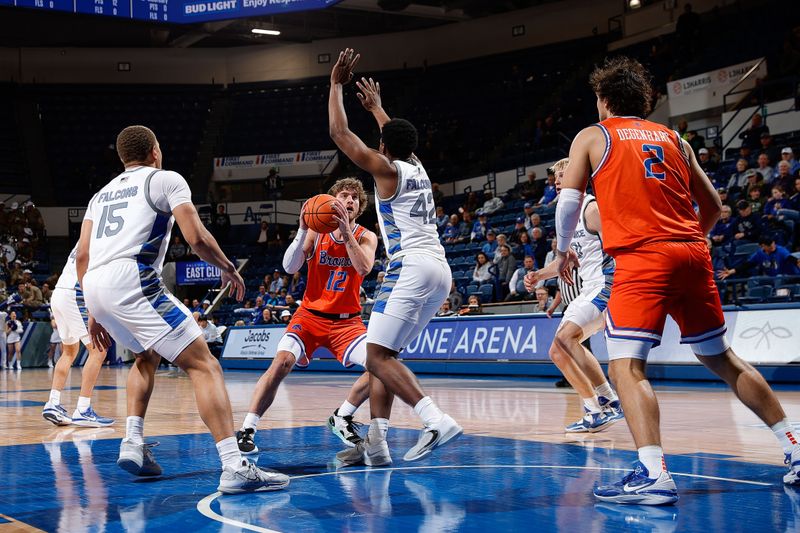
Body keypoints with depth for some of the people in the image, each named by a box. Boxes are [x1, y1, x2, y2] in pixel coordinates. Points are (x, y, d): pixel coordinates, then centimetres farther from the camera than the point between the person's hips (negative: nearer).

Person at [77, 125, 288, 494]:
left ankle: (133, 443, 17)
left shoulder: (102, 194, 28)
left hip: (94, 285, 7)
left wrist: (94, 313, 26)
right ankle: (234, 467, -21)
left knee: (147, 356, 32)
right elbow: (196, 238, -2)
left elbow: (82, 256, 21)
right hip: (131, 279, -7)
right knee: (203, 365, -7)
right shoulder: (166, 179, 10)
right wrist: (228, 268, 15)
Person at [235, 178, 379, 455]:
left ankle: (341, 418, 5)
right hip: (310, 315, -1)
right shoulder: (316, 232, -4)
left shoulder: (366, 237, -3)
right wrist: (302, 230, -30)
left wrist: (345, 231, -36)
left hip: (347, 320, 1)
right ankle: (247, 429, -19)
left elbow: (364, 268, -25)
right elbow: (290, 267, -17)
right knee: (282, 362, -26)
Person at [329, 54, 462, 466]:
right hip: (439, 271, 9)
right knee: (383, 354, 13)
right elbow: (399, 138, 43)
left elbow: (339, 133, 4)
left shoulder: (387, 169, 0)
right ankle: (375, 442, 7)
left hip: (412, 268, -9)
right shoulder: (417, 169, 20)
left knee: (378, 357, -11)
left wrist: (337, 85, 14)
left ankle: (437, 420, -25)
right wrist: (377, 107, 55)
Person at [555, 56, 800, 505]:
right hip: (692, 254, 6)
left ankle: (654, 475, -26)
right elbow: (713, 206, 20)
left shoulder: (593, 137, 10)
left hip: (641, 258, -5)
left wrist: (563, 250, 14)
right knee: (722, 358, 18)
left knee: (626, 367, -8)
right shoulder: (673, 139, 21)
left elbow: (570, 199, -1)